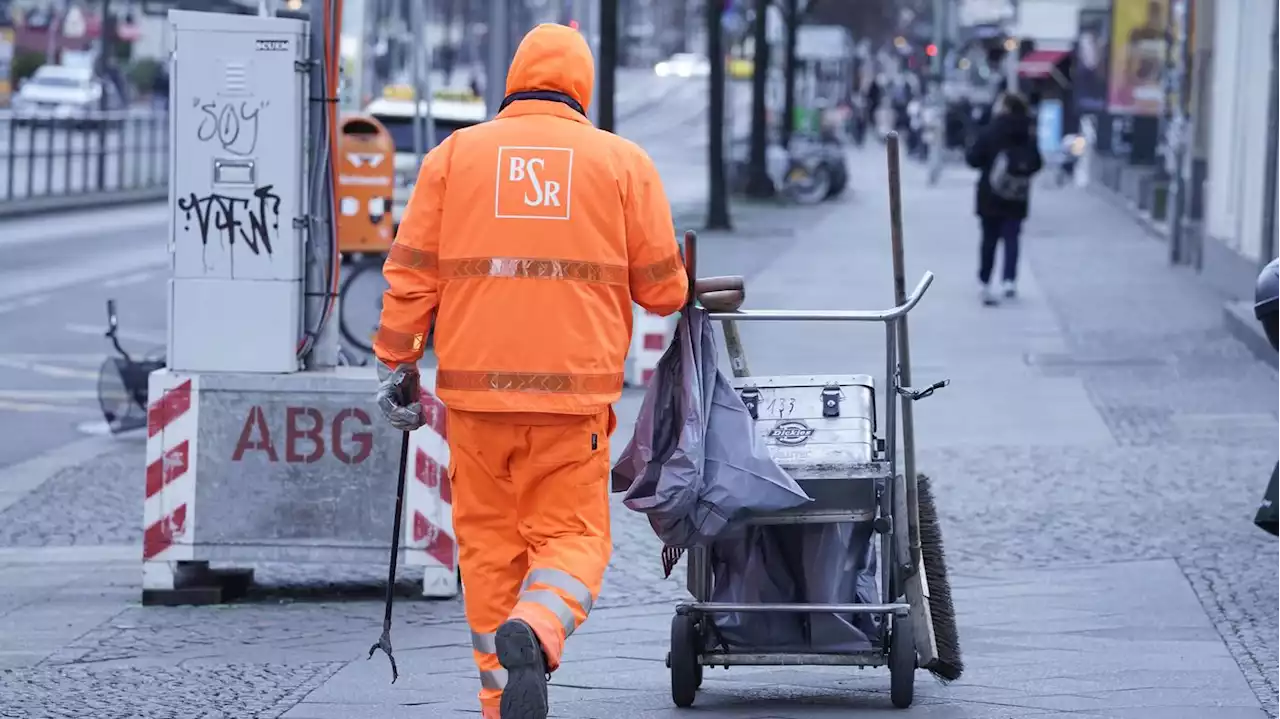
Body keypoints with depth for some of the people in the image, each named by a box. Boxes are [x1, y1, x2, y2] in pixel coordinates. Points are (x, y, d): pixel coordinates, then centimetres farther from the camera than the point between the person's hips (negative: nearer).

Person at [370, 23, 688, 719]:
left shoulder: (454, 154, 7)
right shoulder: (623, 162, 4)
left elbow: (410, 274, 3)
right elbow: (663, 291, 4)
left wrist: (395, 364, 9)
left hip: (475, 386, 1)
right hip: (574, 393, -1)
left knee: (489, 543, 13)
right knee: (572, 537, 6)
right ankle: (534, 632, -24)